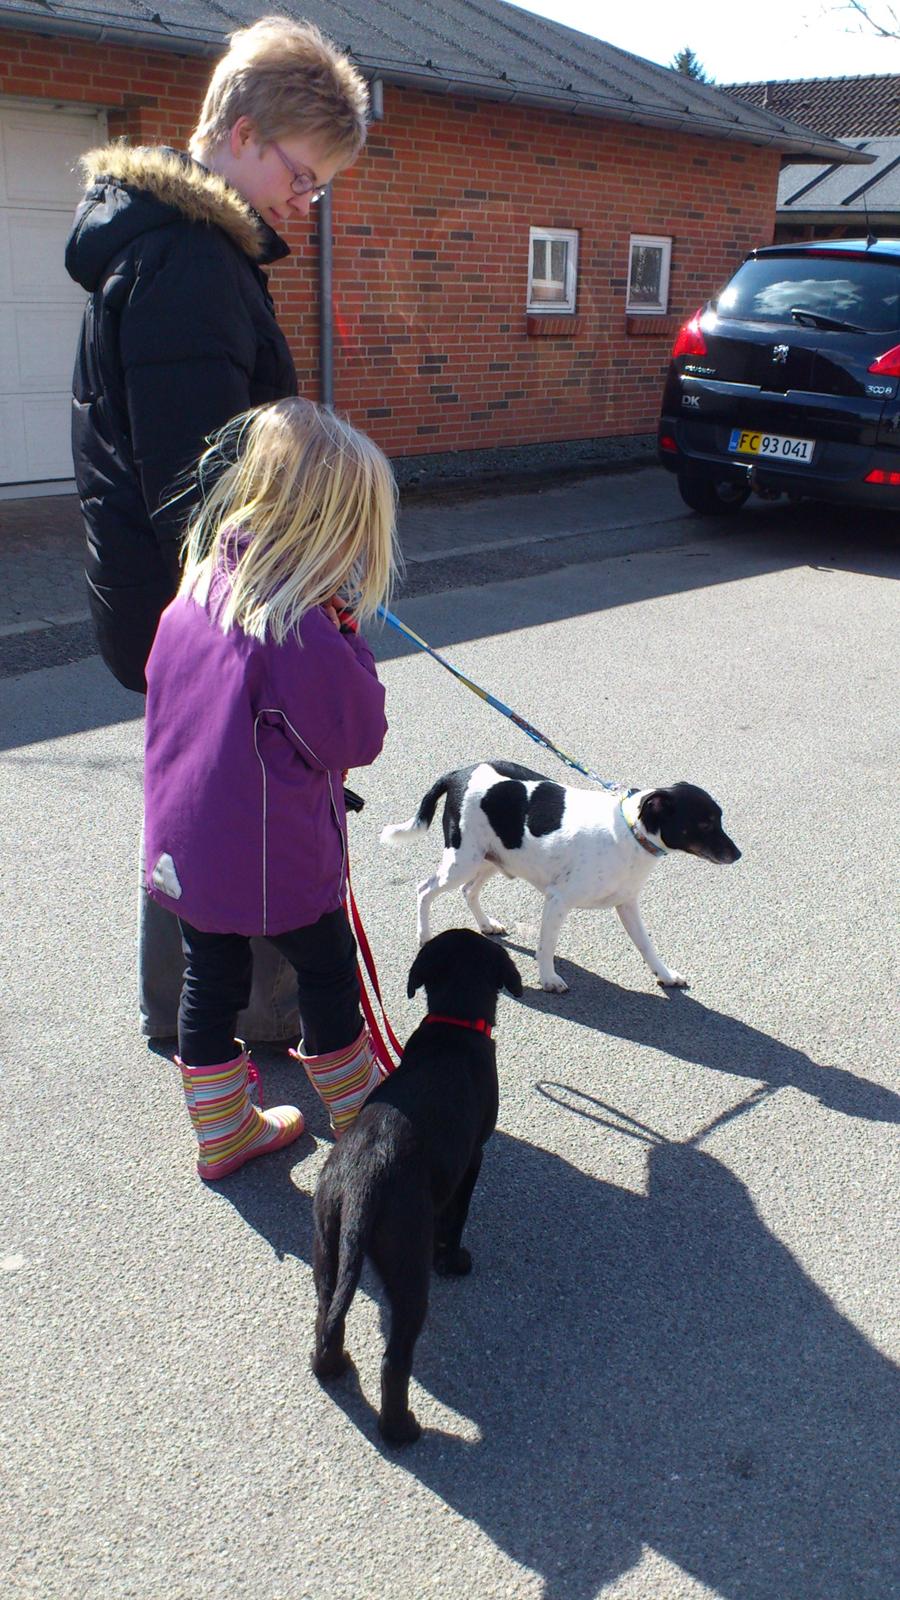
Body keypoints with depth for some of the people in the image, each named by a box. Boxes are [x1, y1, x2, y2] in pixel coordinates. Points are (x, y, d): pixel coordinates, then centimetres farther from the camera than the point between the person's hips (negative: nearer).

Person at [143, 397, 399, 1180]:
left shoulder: (194, 595, -1)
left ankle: (223, 1131, 35)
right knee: (326, 974, 15)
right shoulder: (300, 629, -24)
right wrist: (350, 638, -9)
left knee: (209, 982, 18)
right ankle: (360, 1113, 35)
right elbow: (359, 737, -14)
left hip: (185, 850, 7)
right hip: (277, 858, -6)